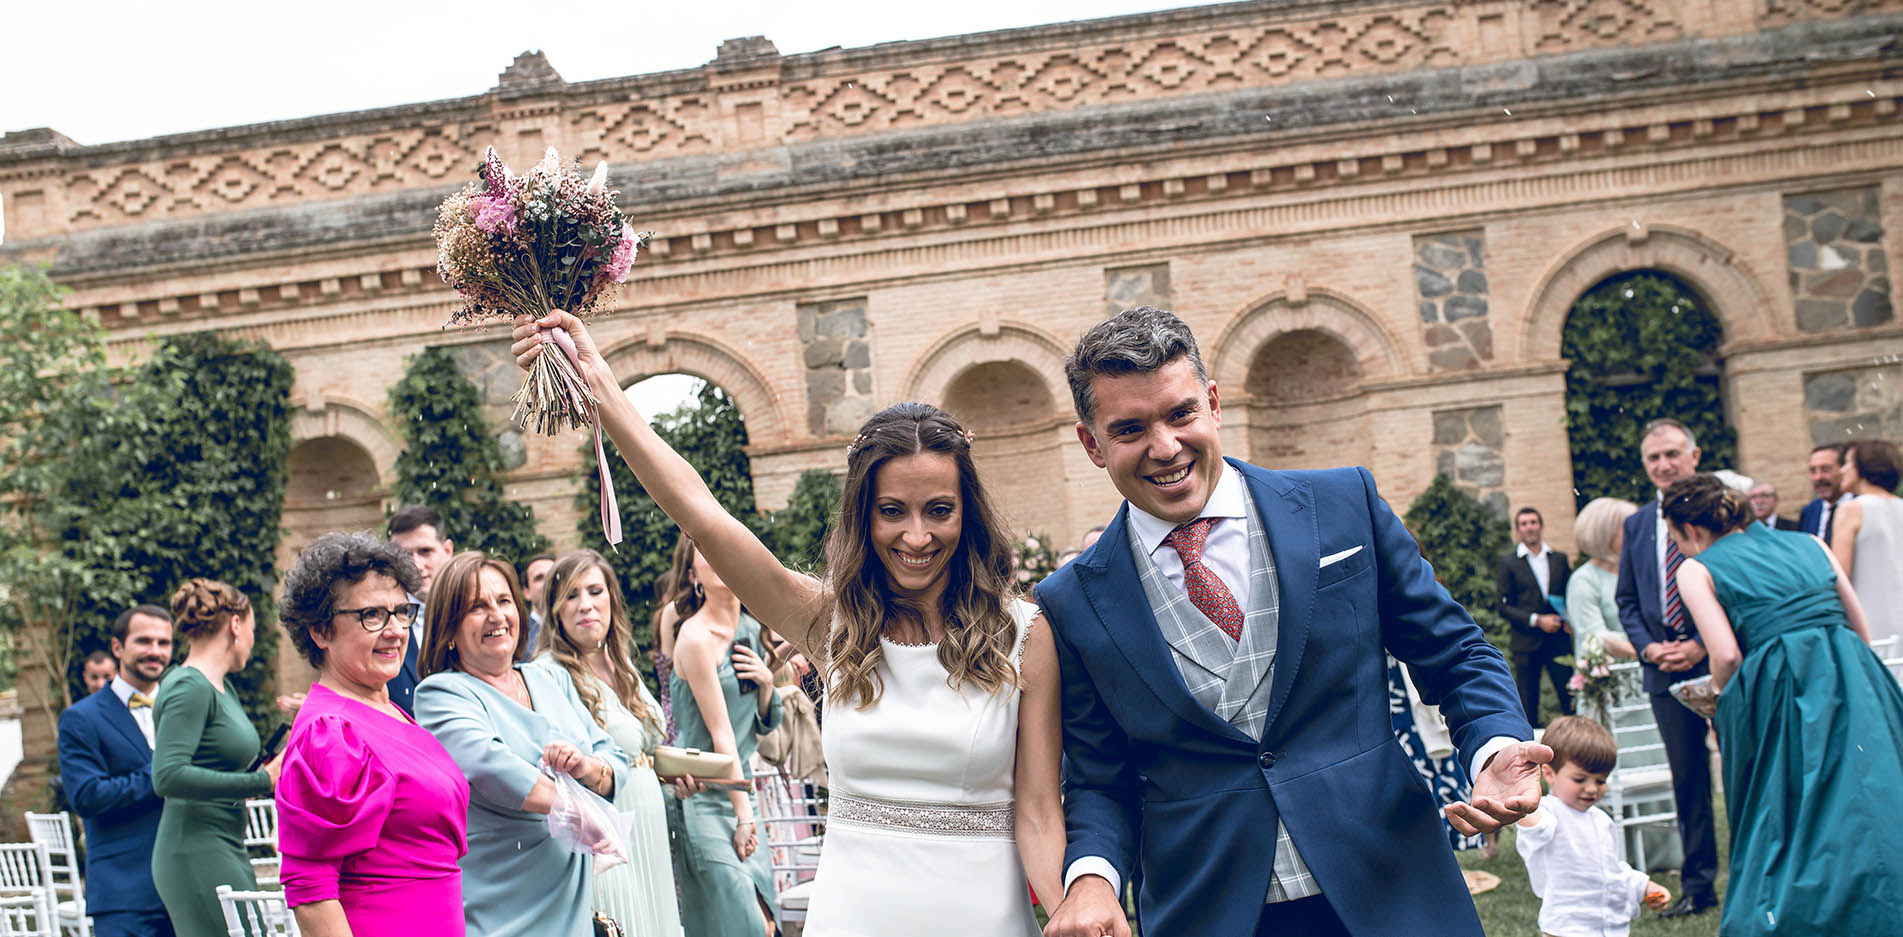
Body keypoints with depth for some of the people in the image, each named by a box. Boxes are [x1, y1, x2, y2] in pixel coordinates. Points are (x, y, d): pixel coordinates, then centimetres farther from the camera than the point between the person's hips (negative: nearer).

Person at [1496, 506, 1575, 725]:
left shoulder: (1560, 559, 12)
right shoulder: (1507, 564, 2)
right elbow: (1504, 607, -2)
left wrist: (1569, 617, -4)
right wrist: (1536, 620, -13)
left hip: (1558, 639, 2)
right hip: (1526, 643, -2)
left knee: (1570, 698, -3)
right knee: (1527, 705, 2)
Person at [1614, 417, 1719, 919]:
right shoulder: (1636, 526, 13)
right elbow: (1626, 599, 16)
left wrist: (1704, 645, -13)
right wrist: (1649, 648, -1)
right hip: (1666, 670, 4)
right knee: (1687, 778, 8)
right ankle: (1698, 884, 15)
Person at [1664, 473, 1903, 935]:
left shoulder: (1696, 569, 8)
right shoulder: (1809, 544, 21)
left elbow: (1727, 657, -4)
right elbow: (1861, 629, 20)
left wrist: (1720, 705, 14)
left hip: (1782, 696, -4)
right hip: (1857, 688, 4)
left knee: (1786, 826, 5)